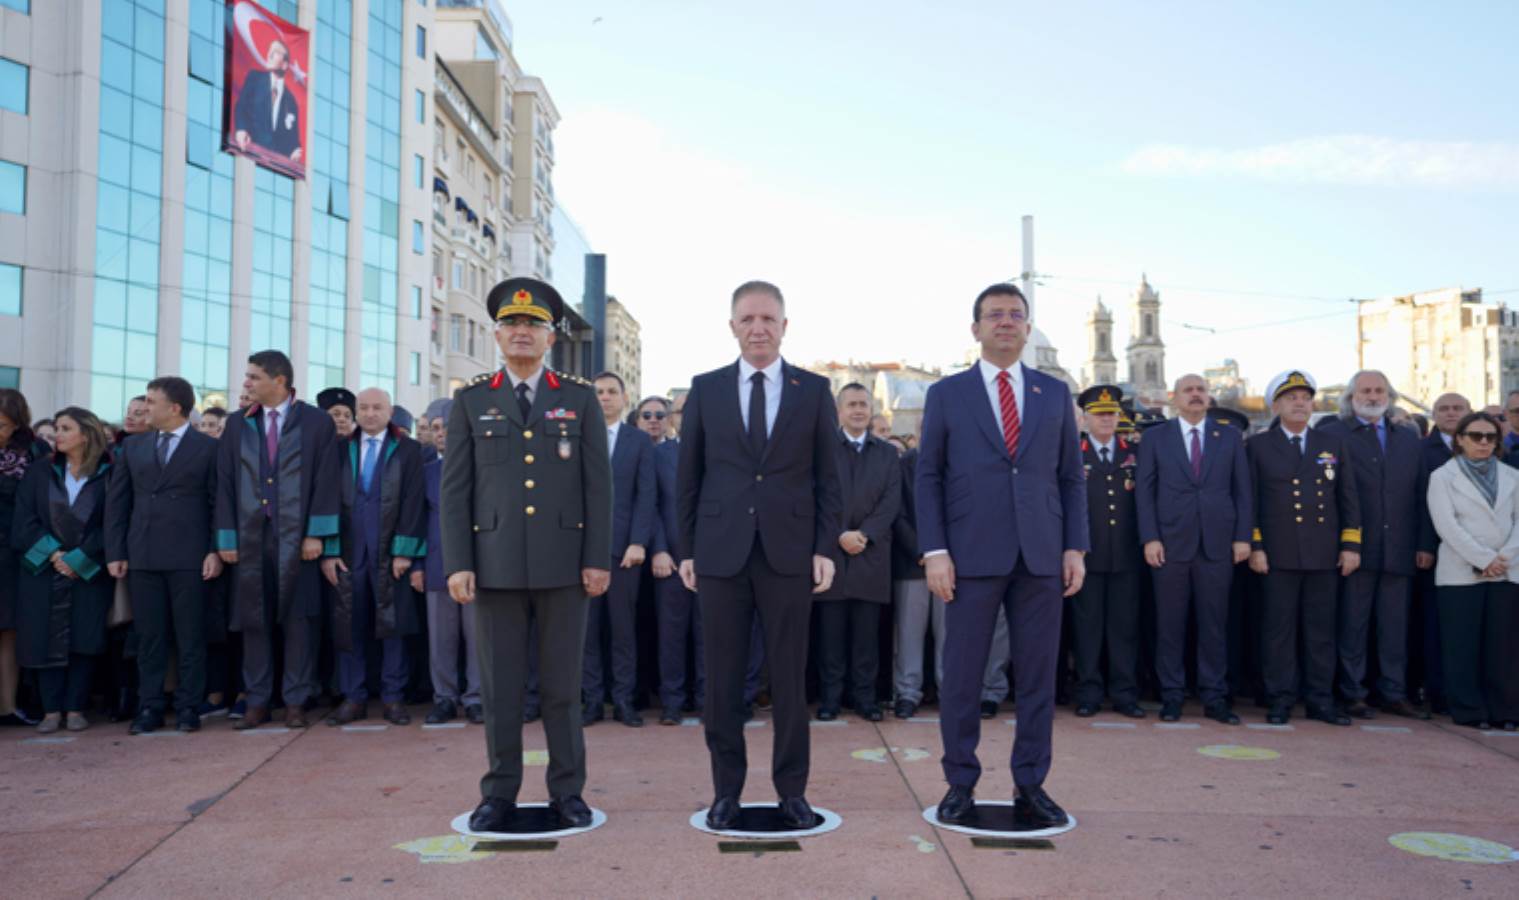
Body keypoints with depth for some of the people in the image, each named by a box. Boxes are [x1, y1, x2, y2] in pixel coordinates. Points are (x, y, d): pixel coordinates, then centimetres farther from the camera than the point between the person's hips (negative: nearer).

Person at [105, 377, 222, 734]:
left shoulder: (209, 447, 2)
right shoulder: (133, 446, 13)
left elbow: (220, 504, 0)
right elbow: (117, 502, 12)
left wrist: (215, 551, -8)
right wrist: (115, 552, 4)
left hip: (189, 557, -3)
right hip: (142, 557, 3)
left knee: (190, 635, 1)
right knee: (149, 635, 5)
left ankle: (188, 707, 8)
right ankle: (150, 707, 12)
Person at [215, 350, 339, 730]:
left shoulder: (316, 422, 0)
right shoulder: (237, 424, 9)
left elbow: (325, 482, -3)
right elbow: (225, 483, 8)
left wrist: (315, 534, -9)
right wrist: (227, 539, 2)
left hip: (297, 538, -3)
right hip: (250, 538, 3)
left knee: (297, 620, 1)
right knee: (253, 621, 6)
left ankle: (295, 702, 9)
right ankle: (257, 702, 15)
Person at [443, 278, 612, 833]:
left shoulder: (580, 400, 7)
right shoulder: (471, 402, 8)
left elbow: (598, 485, 4)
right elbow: (455, 489, 4)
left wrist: (598, 558, -4)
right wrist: (457, 563, -4)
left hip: (565, 564, 0)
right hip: (496, 564, 1)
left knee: (562, 684, 6)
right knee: (499, 686, 6)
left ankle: (567, 792, 18)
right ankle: (499, 793, 19)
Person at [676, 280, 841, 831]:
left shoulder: (814, 390, 5)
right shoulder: (705, 389, 6)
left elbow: (827, 477, 5)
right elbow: (688, 477, 7)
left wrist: (825, 548, -2)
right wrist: (686, 549, 4)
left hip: (788, 553, 0)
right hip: (720, 553, 1)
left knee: (789, 677, 6)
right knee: (723, 678, 6)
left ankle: (792, 790, 18)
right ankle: (726, 789, 19)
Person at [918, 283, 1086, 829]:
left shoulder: (1055, 393, 11)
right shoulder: (946, 394, 5)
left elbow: (1071, 476, 11)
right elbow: (928, 477, 2)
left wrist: (1075, 547, 2)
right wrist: (934, 551, -7)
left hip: (1041, 557, 2)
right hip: (972, 557, -2)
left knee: (1037, 675, 6)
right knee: (961, 675, 2)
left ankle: (1030, 786, 17)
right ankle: (960, 784, 15)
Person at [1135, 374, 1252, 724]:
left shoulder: (1229, 437, 11)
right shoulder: (1155, 437, 7)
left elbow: (1242, 489, 9)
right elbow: (1144, 490, 3)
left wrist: (1242, 536, 0)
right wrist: (1149, 538, -6)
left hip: (1218, 544, 1)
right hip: (1170, 544, -1)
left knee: (1215, 623, 4)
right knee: (1170, 623, 3)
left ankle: (1214, 698, 12)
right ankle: (1171, 696, 11)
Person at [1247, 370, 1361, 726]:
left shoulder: (1334, 444, 12)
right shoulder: (1257, 446, 4)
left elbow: (1349, 497, 11)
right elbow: (1249, 501, 2)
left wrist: (1350, 545, 4)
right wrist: (1254, 546, -6)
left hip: (1323, 554, 3)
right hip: (1276, 554, -2)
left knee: (1321, 629, 6)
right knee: (1278, 629, 0)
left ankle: (1320, 699, 14)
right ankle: (1280, 700, 8)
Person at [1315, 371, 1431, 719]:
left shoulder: (1409, 438, 15)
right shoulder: (1333, 434, 1)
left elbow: (1422, 493, 12)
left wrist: (1425, 544, 6)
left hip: (1400, 551, 4)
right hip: (1355, 548, -4)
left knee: (1395, 626, 9)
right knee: (1352, 625, 2)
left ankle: (1394, 694, 18)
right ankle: (1352, 694, 11)